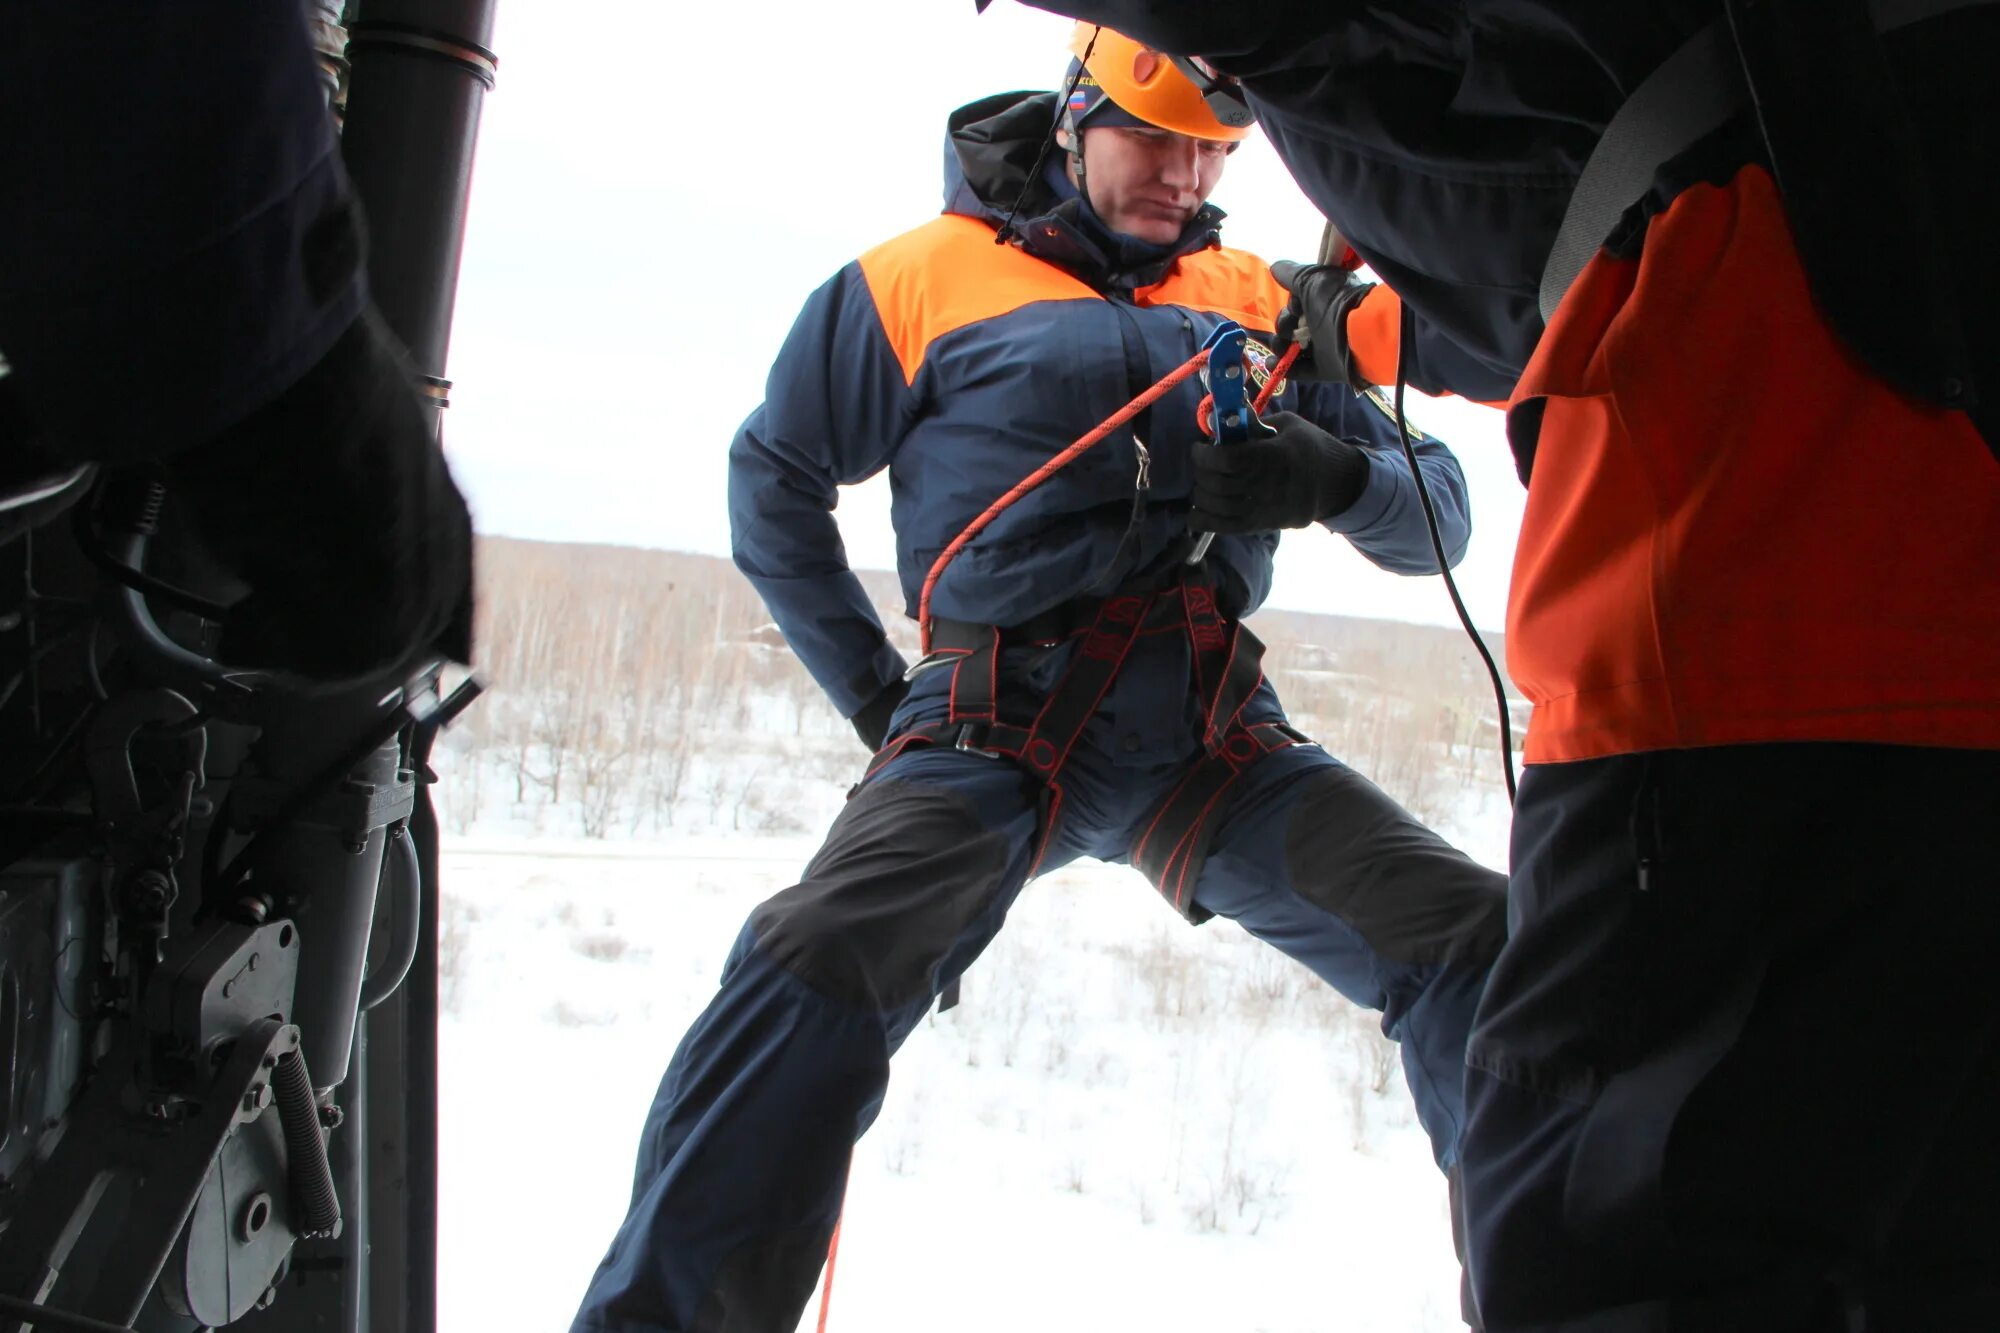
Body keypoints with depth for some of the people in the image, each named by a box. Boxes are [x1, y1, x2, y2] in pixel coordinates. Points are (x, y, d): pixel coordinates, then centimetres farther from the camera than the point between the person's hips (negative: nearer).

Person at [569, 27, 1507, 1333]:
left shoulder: (1261, 306, 14)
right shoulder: (924, 280, 6)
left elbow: (1435, 512, 14)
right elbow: (775, 477, 14)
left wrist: (1335, 476, -9)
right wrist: (873, 690, 7)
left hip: (1215, 735, 3)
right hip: (999, 726, -3)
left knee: (1472, 942, -15)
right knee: (815, 968, -29)